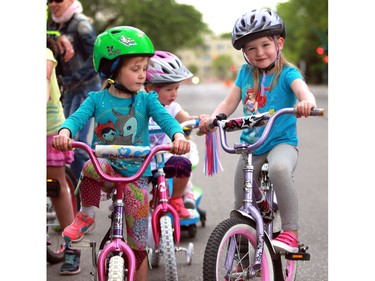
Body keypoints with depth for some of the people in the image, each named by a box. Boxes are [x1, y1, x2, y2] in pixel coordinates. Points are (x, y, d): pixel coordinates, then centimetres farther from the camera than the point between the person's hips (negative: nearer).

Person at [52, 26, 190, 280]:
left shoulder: (146, 100, -2)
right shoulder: (98, 99, -2)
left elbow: (165, 117, -18)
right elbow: (77, 117, -17)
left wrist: (178, 135, -41)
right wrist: (64, 133, -41)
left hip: (136, 174, 1)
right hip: (107, 167, 0)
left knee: (138, 244, 2)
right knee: (92, 167, -38)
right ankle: (87, 216, -13)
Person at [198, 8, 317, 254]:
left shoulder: (287, 73, -8)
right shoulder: (246, 73, 5)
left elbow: (302, 89, -28)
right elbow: (229, 103, 2)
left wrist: (307, 101, -51)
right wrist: (212, 118, -17)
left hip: (282, 143, -5)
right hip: (250, 146, 5)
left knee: (279, 168, -40)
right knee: (241, 206, 8)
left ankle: (291, 232, -29)